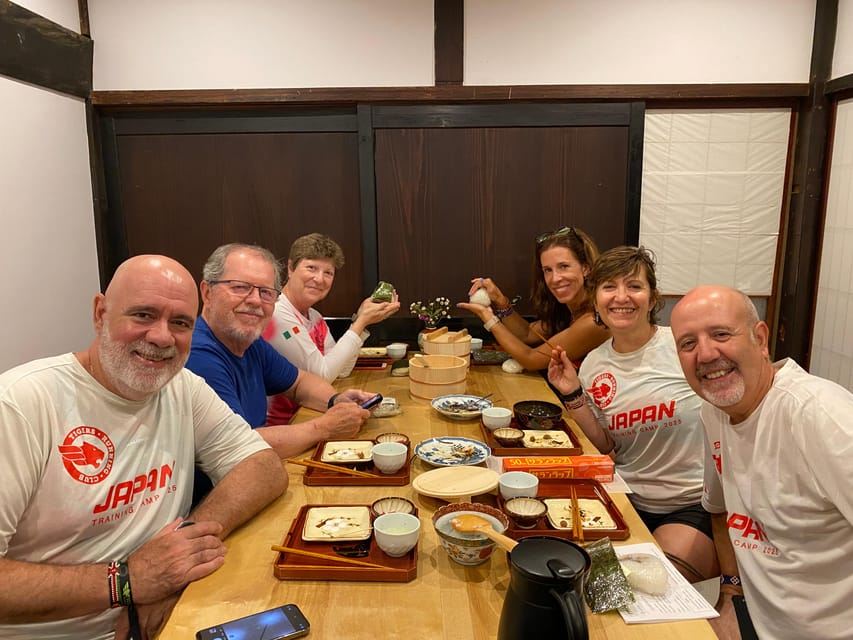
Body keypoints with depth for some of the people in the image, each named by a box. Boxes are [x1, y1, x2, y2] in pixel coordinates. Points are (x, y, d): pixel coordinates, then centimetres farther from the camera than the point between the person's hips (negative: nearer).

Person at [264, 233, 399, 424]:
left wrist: (361, 320, -3)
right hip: (276, 424, -8)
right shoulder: (276, 314, -20)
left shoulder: (315, 317, 8)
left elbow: (342, 371, 5)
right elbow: (322, 375, -18)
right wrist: (362, 321, -16)